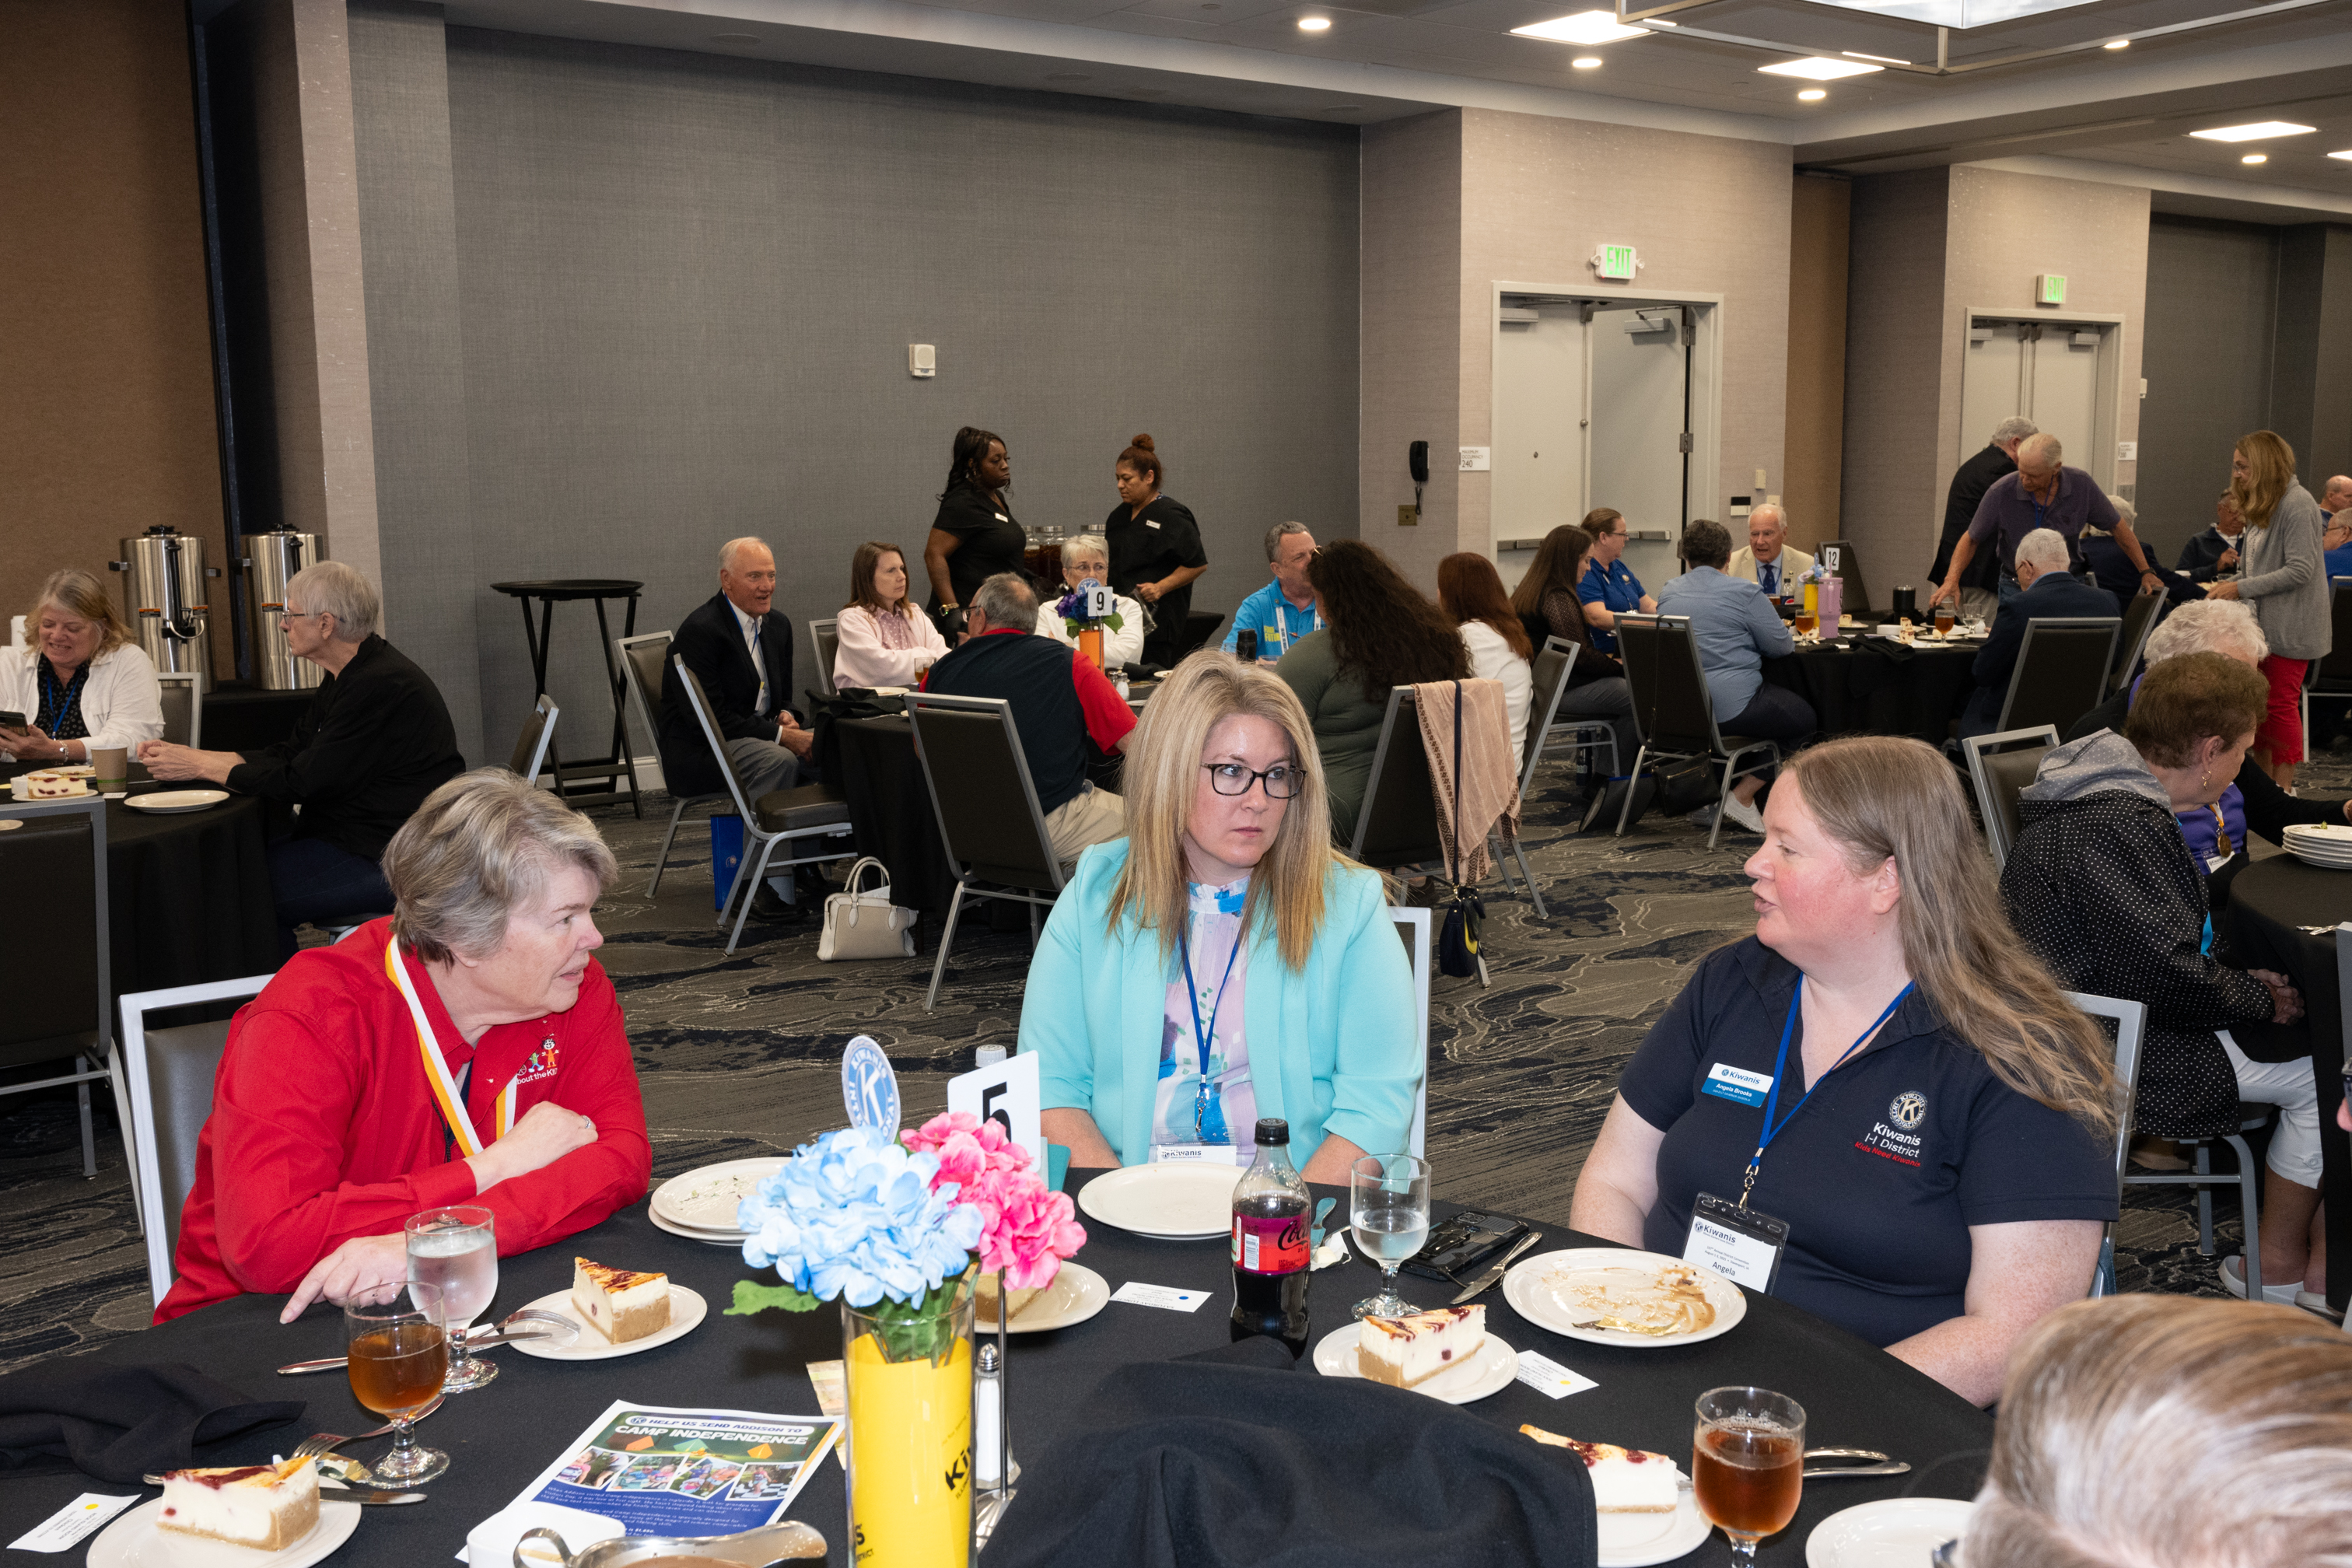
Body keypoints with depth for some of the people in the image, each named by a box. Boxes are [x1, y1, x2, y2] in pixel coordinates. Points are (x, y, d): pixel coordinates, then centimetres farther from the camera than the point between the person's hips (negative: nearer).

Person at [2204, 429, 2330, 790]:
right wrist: (2227, 589, 4)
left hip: (2290, 628, -9)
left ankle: (2283, 788, 3)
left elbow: (2300, 570, -20)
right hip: (2261, 624, 9)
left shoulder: (2298, 504, -15)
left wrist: (2241, 587, -21)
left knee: (2281, 705, -4)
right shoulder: (2262, 507, 15)